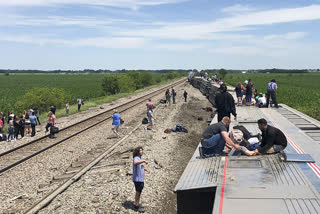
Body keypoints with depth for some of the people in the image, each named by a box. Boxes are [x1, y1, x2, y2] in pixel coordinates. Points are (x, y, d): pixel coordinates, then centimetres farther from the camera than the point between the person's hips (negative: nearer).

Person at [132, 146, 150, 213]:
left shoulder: (141, 158, 10)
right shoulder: (136, 158, -18)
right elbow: (135, 163, -44)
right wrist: (144, 161, -43)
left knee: (139, 192, 18)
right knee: (138, 192, -2)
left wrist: (147, 170, 9)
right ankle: (137, 206, 8)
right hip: (137, 179, -9)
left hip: (141, 179, 9)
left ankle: (137, 204, 30)